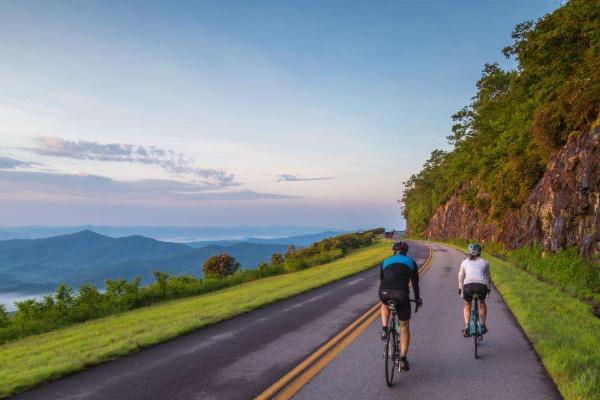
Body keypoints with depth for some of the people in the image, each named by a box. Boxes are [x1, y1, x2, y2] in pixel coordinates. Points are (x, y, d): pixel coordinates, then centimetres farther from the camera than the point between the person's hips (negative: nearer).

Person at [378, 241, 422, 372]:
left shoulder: (386, 261, 26)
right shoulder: (411, 262, 23)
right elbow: (415, 282, 28)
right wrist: (417, 298, 43)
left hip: (384, 292, 2)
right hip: (401, 294, -1)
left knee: (385, 305, 40)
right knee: (404, 326, 17)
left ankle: (384, 329, 20)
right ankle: (403, 359, 14)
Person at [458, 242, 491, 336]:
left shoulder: (464, 262, 22)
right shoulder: (484, 262, 23)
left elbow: (461, 277, 17)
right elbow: (488, 277, 27)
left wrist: (460, 289, 25)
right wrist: (488, 289, 39)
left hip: (468, 286, 0)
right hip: (482, 285, 1)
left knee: (467, 306, 25)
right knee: (482, 304, 31)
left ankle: (467, 326, 10)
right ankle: (483, 326, 28)